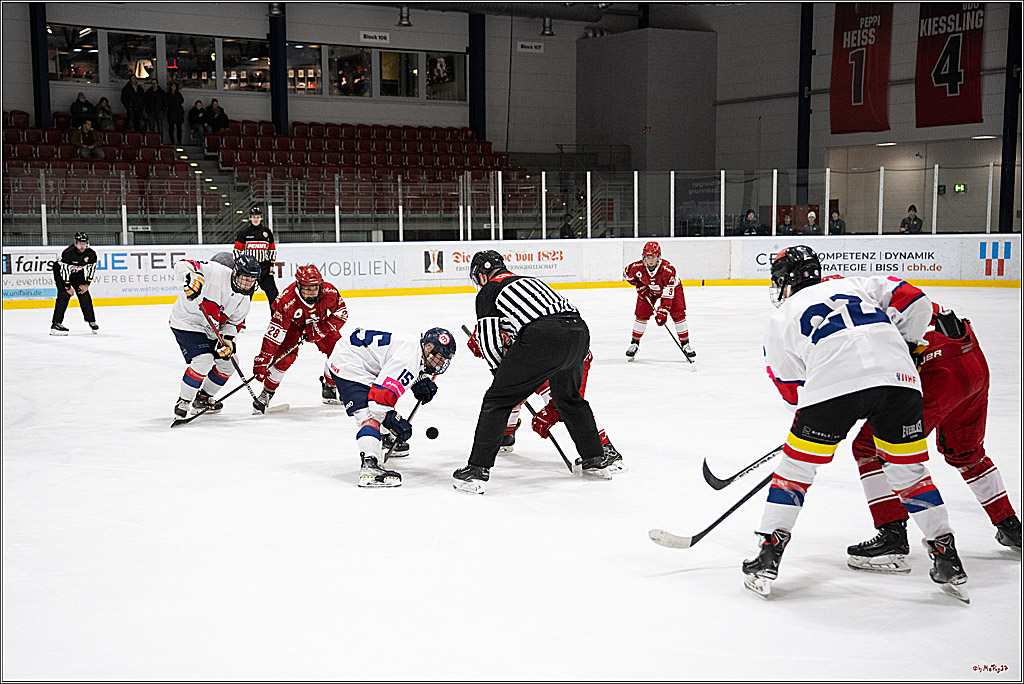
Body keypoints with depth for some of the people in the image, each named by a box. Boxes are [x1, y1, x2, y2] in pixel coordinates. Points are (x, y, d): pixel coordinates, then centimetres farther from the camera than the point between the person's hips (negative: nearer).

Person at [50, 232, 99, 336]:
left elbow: (91, 270, -5)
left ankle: (92, 321, 10)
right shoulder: (68, 252, -32)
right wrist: (68, 287, -23)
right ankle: (56, 324, -21)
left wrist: (87, 285, -10)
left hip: (78, 273, 5)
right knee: (64, 295, -19)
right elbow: (64, 270, -28)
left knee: (84, 295, -3)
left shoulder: (91, 253, -17)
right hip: (61, 271, -5)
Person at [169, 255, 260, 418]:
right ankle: (183, 401, -7)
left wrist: (228, 340, -13)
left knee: (227, 364, 11)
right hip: (186, 323, -8)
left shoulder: (243, 299, -2)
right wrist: (192, 277, -48)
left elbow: (233, 322, 6)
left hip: (210, 331, 8)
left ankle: (203, 398, 32)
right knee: (203, 360, -24)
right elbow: (181, 265, -27)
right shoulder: (215, 272, -25)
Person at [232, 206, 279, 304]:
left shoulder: (267, 232, 8)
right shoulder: (244, 232, -1)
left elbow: (272, 250, 14)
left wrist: (271, 264, 6)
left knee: (272, 290, 0)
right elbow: (238, 250, -1)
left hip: (264, 267, 3)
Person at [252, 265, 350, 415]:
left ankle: (330, 387, 18)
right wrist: (263, 359, -41)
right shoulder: (287, 301, -39)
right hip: (293, 324, -3)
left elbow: (342, 313, -16)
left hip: (321, 324, 3)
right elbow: (275, 331, -38)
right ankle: (267, 393, -2)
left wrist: (320, 329, -26)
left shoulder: (329, 292, -32)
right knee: (285, 356, -19)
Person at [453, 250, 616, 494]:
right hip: (579, 329, 7)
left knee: (498, 399, 4)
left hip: (543, 336, -7)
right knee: (569, 397, 31)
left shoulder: (488, 291, 15)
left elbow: (488, 338, 9)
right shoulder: (528, 280, 36)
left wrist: (501, 372, 23)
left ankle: (477, 470, -1)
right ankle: (595, 460, 37)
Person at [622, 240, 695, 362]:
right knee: (641, 314, -7)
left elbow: (668, 293, -37)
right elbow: (627, 274, -5)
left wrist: (663, 311, -42)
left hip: (671, 288, -2)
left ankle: (685, 344, 1)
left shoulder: (668, 269, -39)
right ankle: (634, 343, 9)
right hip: (648, 290, 2)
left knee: (678, 314, -11)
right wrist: (639, 286, -14)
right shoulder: (637, 267, -30)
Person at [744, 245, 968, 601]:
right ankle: (947, 561, 19)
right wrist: (907, 346, 34)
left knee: (795, 465, 13)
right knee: (909, 469, 18)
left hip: (834, 384, -3)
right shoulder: (855, 285, 31)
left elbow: (793, 389, 25)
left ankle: (767, 559, 12)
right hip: (899, 378, 3)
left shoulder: (781, 319, 24)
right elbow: (915, 303, 20)